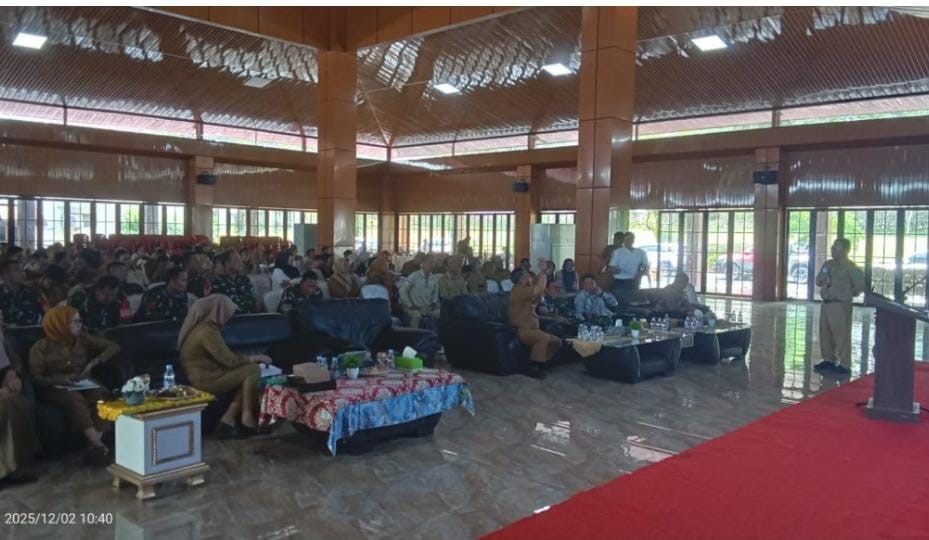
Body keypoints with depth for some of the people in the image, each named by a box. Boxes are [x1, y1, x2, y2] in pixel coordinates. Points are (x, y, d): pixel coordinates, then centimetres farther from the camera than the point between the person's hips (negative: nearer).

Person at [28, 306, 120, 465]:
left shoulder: (83, 339, 6)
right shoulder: (41, 347, -3)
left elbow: (113, 347, 7)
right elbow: (34, 378, -10)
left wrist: (95, 362, -8)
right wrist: (58, 380, -27)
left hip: (82, 385, 3)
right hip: (54, 389, -3)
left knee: (102, 395, -32)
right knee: (74, 398, -38)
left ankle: (97, 443, -43)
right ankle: (100, 446, -43)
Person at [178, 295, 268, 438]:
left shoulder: (202, 326, 11)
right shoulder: (207, 331, -20)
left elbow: (223, 357, 16)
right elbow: (229, 360, -18)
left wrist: (247, 359, 9)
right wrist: (253, 358, -4)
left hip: (204, 374, 10)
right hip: (205, 379, -10)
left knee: (245, 374, 5)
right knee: (253, 370, -10)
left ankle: (228, 420, 1)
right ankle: (247, 418, 0)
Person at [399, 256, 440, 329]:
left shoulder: (434, 278, 1)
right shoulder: (414, 276, -10)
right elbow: (402, 291, -6)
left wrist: (434, 303, 1)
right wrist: (409, 305, -9)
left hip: (428, 308, 4)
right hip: (415, 307, -4)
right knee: (417, 315, -32)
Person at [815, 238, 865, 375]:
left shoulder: (849, 266, -9)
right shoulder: (828, 264, 13)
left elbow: (861, 284, -12)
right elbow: (818, 279, 17)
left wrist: (850, 293, 2)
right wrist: (823, 281, -5)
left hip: (840, 305, -8)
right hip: (826, 303, 8)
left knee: (841, 336, -5)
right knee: (825, 333, 13)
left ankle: (844, 365, 1)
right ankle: (829, 360, 24)